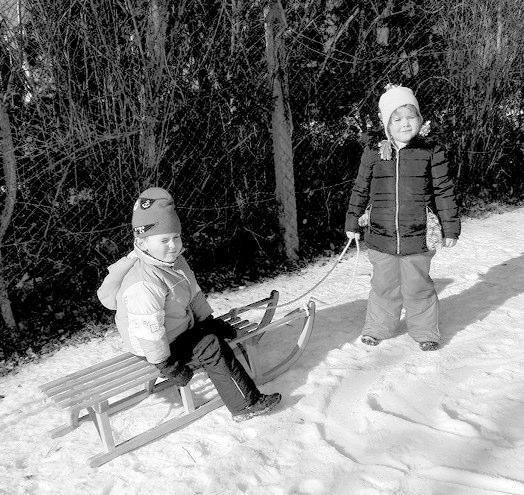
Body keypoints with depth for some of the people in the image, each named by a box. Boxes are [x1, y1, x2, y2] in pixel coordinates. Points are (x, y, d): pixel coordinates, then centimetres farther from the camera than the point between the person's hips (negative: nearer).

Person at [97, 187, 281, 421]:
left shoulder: (174, 260, -3)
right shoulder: (144, 284, -35)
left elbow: (194, 293, 11)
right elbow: (149, 331, -33)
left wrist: (210, 320, 13)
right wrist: (166, 365, -25)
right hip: (156, 346, -10)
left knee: (216, 332, 9)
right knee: (212, 348, -14)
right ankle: (246, 405, -2)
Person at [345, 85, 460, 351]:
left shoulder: (431, 152, -2)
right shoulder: (373, 153, 0)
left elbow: (444, 192, 2)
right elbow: (360, 190, 9)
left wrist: (450, 227, 3)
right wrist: (353, 222, 12)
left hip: (418, 237, -1)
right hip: (381, 236, 1)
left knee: (417, 287, 10)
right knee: (383, 286, 13)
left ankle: (425, 332, 31)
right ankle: (377, 328, 34)